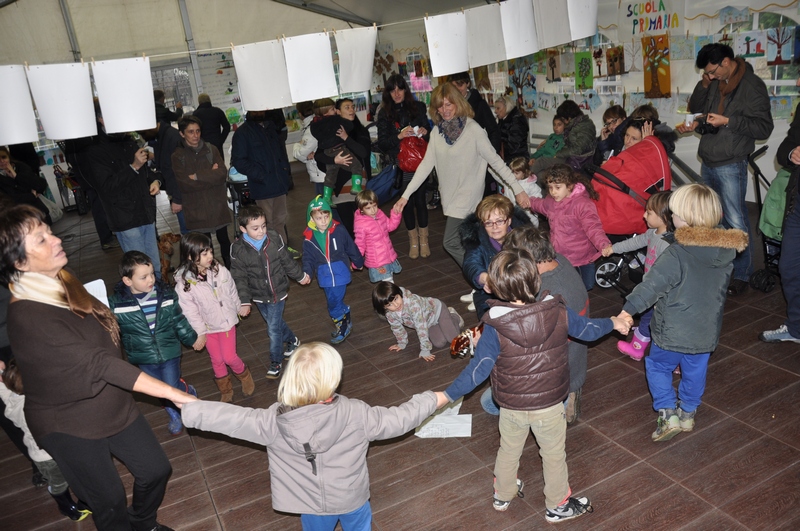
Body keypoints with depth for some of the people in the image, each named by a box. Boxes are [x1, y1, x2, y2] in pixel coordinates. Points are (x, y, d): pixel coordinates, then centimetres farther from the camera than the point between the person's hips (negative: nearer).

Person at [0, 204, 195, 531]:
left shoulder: (62, 283, -4)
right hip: (68, 426, -7)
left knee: (155, 469, 15)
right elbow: (99, 363, -35)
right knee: (110, 501, 9)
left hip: (112, 404, 7)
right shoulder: (27, 317, -30)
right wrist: (174, 394, -37)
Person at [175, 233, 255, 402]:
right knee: (217, 360, 15)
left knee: (229, 357, 0)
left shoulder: (220, 270, -18)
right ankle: (225, 389, 40)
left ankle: (244, 376, 33)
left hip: (227, 321, 0)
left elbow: (232, 291, 0)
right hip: (207, 327, 0)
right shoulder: (183, 282, -24)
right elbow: (189, 310, -17)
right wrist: (200, 332, -12)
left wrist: (239, 308, 14)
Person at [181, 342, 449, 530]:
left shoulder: (273, 421, -29)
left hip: (311, 504, 1)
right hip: (352, 498, -1)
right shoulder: (355, 414, -31)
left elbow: (222, 416, -21)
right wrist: (434, 399, -5)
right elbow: (399, 419, -19)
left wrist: (188, 407, -4)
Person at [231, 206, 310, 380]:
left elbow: (288, 262, 0)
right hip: (259, 296, 2)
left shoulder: (275, 240, -16)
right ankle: (292, 341, 49)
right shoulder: (238, 249, -16)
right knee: (275, 323, 21)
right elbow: (239, 278, -11)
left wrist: (301, 276, 12)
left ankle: (276, 362, 21)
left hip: (278, 293, -2)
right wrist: (244, 301, -12)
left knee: (273, 328, 1)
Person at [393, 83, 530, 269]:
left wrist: (518, 189, -14)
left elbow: (496, 161, -12)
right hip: (449, 196, 6)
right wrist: (405, 195, -2)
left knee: (451, 243, -9)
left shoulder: (473, 130, -13)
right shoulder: (437, 132, 5)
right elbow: (426, 164, 4)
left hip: (467, 196, -6)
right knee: (466, 243, 10)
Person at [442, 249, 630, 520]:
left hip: (511, 406, 0)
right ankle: (558, 505, 44)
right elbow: (588, 329, 0)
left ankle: (503, 495, 49)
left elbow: (479, 369, -23)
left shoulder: (494, 327, -24)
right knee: (553, 455, 23)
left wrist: (448, 395, -13)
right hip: (549, 406, 0)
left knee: (508, 451, 25)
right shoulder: (558, 312, -17)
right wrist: (613, 323, 21)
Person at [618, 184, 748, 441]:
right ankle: (687, 414, 39)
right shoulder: (726, 250, -7)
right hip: (707, 331, 6)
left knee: (657, 367, 17)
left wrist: (628, 309, -16)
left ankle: (668, 415, 11)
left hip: (673, 333, -5)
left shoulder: (676, 254, -27)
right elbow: (719, 286, 9)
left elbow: (651, 285, -24)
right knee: (695, 372, 23)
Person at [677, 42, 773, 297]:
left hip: (730, 166, -7)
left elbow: (764, 127, -14)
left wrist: (728, 121, -22)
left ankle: (741, 274, 4)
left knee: (735, 222, -6)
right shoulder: (713, 82, 10)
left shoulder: (752, 85, -10)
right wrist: (703, 86, 2)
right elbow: (695, 110, 18)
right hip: (707, 163, 7)